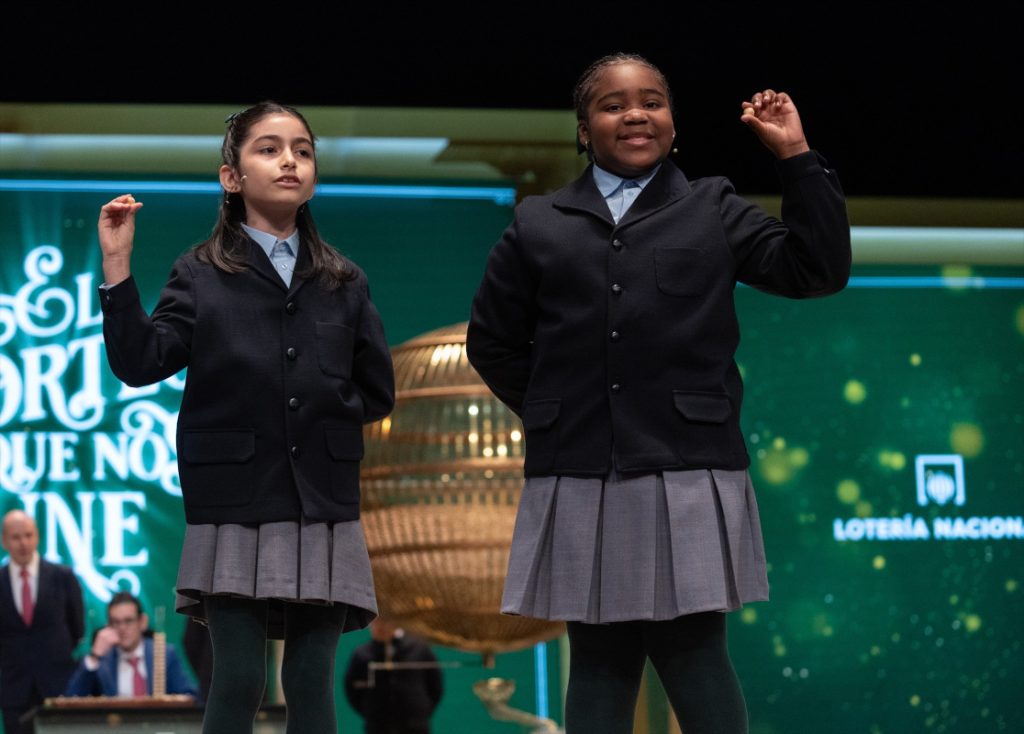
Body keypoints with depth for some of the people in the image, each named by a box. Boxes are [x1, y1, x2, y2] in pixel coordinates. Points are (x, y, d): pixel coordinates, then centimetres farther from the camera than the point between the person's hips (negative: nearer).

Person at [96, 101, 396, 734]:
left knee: (312, 682, 3)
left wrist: (321, 415, 1)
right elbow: (141, 363, -8)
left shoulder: (345, 282, 11)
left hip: (323, 505, 2)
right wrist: (118, 268, -13)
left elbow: (378, 393, 11)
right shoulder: (201, 275, 4)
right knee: (239, 681, -4)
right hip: (236, 505, -2)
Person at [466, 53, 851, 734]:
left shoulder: (713, 210, 9)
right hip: (580, 479, 2)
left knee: (694, 654, -2)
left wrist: (797, 158, -4)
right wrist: (552, 408, 8)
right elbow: (492, 342, 18)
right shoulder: (538, 226, 11)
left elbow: (819, 270, 0)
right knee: (600, 663, 7)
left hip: (686, 473, -2)